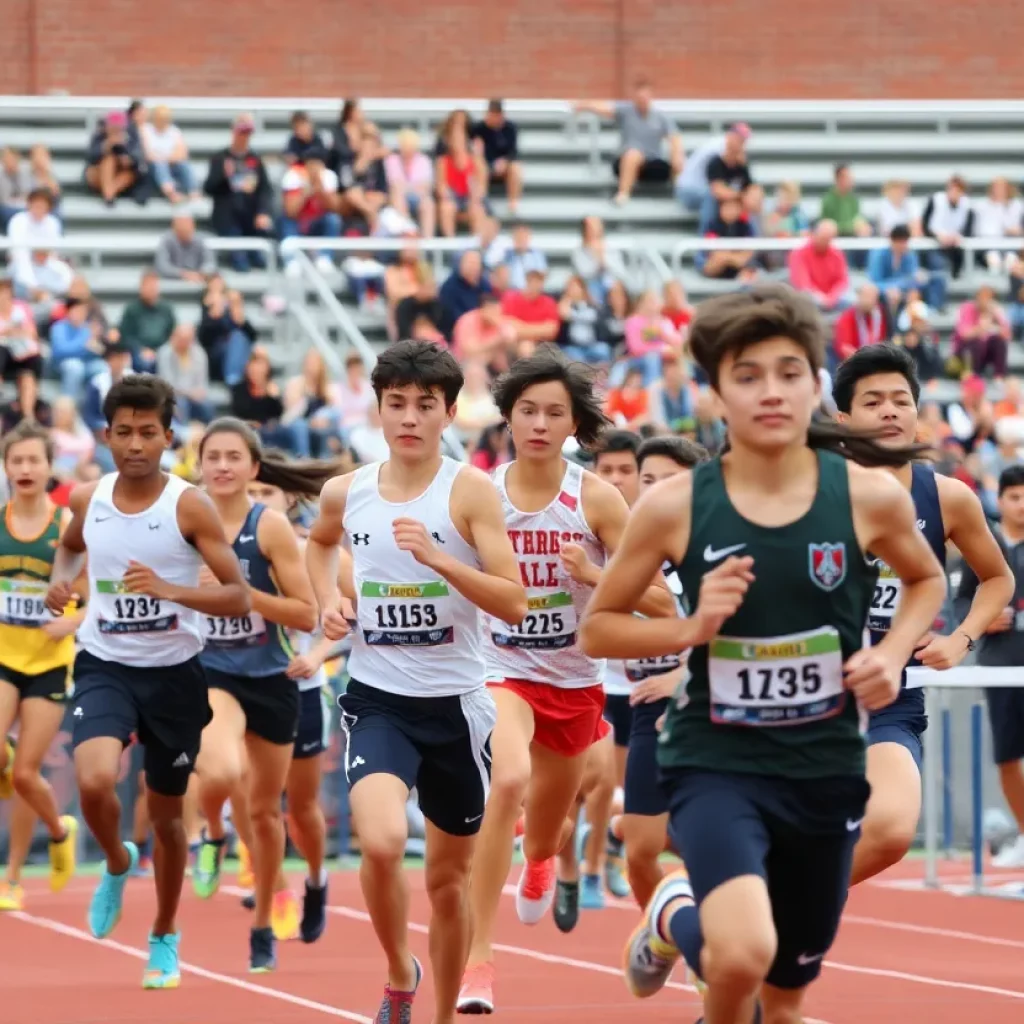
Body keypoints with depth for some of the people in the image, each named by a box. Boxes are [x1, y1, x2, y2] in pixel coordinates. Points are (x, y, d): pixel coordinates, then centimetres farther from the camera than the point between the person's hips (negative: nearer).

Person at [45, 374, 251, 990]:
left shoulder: (189, 506, -12)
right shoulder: (88, 500, -1)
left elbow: (239, 598, -14)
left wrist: (169, 589, -28)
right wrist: (60, 577, 2)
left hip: (174, 671, -1)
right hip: (105, 666, 1)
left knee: (167, 811, 12)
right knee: (95, 782, -25)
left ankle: (166, 936, 34)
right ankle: (117, 864, 9)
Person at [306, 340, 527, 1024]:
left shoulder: (470, 491, -8)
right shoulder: (347, 493, 2)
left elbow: (514, 603, -15)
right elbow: (320, 542, 28)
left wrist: (438, 558, -26)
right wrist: (328, 599, 9)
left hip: (455, 703, -1)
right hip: (377, 700, 1)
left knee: (449, 877, 11)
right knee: (382, 842, -25)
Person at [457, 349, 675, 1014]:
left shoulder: (595, 498, -10)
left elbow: (658, 602, -9)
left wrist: (593, 573, -25)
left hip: (575, 680, 2)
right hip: (501, 670, -2)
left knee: (545, 835, 21)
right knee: (509, 780, -34)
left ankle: (539, 867, 64)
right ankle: (477, 958, -29)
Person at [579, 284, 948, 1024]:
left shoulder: (870, 495, -7)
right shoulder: (675, 507, -10)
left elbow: (927, 580, 14)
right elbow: (598, 629, 1)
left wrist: (893, 655, -6)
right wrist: (693, 627, -17)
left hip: (826, 768, 3)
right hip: (716, 764, -3)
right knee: (743, 953, -28)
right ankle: (676, 920, 9)